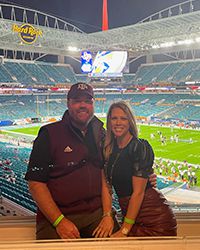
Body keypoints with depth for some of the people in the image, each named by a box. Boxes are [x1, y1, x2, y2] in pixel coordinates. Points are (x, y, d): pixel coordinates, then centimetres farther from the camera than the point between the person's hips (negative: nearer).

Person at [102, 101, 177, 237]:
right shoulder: (110, 150, 5)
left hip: (154, 216, -6)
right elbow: (107, 186, 4)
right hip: (129, 213, 6)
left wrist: (124, 230, -16)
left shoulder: (140, 147, -15)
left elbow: (138, 192, -17)